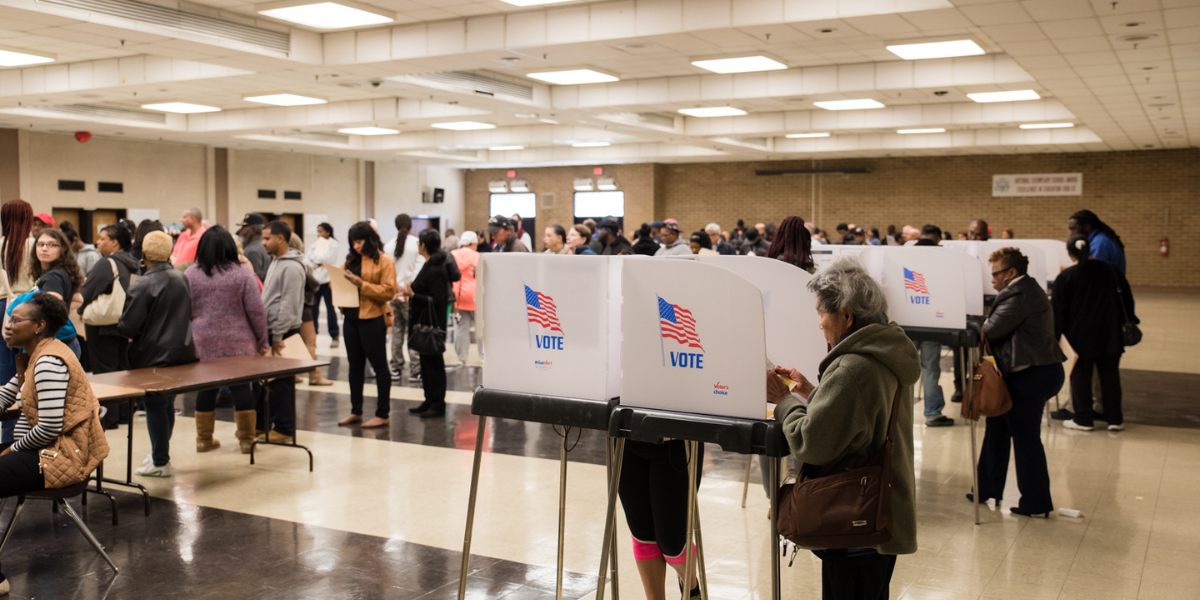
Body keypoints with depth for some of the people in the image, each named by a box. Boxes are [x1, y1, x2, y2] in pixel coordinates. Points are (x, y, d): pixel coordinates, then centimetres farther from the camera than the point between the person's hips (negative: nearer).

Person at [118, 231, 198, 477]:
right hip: (182, 353, 7)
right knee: (167, 404, 18)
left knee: (154, 406, 3)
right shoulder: (182, 279, 3)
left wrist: (120, 329, 4)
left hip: (153, 356, -6)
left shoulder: (142, 286, -17)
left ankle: (160, 462, 10)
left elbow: (128, 327, -17)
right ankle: (161, 453, 31)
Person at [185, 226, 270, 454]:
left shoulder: (190, 275, 0)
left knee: (206, 387, 11)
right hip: (238, 344, -2)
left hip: (202, 344, 2)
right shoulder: (242, 274, -7)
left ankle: (204, 439, 20)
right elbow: (256, 311, -6)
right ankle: (246, 439, 10)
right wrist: (262, 340, 4)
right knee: (241, 387, 5)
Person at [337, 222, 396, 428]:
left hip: (372, 319, -7)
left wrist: (361, 284, -21)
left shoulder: (384, 261, -7)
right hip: (351, 317, 7)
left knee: (379, 365, 0)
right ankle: (356, 412, 23)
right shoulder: (352, 259, 13)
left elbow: (388, 291, -14)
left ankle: (383, 414, 5)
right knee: (355, 365, 14)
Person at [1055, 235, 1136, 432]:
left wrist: (1056, 334, 0)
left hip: (1080, 337, -3)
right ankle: (1115, 418, 16)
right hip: (1109, 335, 3)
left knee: (1081, 377, 6)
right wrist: (1129, 320, 19)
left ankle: (1083, 419, 11)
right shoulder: (1109, 270, 1)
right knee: (1110, 375, 10)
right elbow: (1126, 296, 9)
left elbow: (1058, 310, -8)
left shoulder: (1065, 277, -10)